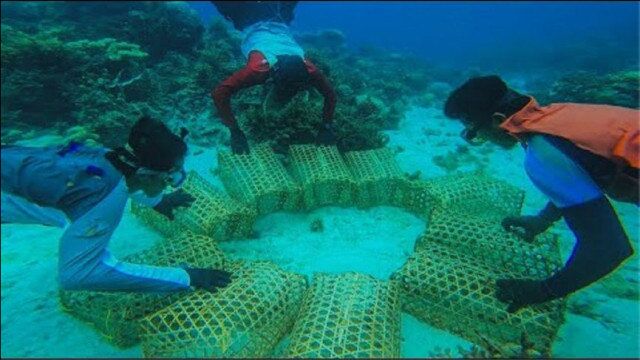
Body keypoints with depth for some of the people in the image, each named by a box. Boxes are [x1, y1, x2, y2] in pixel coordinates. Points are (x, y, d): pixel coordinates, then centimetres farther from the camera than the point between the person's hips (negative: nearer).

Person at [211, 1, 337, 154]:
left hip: (279, 25, 2)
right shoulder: (259, 68, -50)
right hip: (253, 27, -2)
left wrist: (326, 127, -31)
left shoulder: (308, 69, -41)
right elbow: (219, 93, -47)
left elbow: (330, 94, -25)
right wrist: (235, 132, -48)